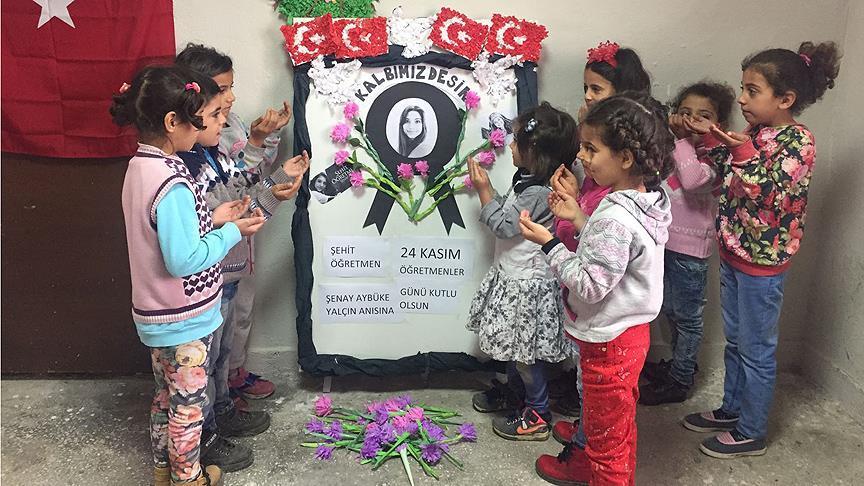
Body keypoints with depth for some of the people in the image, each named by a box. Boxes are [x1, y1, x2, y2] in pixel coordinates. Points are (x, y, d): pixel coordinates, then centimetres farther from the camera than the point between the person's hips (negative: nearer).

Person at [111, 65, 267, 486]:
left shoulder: (142, 165, 1)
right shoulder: (171, 183, -29)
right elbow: (184, 261, -30)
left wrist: (211, 219, 1)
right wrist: (231, 232, -18)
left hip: (156, 317, 9)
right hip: (184, 321, -9)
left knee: (166, 395, 25)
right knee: (188, 404, 12)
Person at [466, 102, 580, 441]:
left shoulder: (538, 192, -27)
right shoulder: (528, 179, 4)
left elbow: (504, 226, -21)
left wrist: (484, 190, -15)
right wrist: (487, 188, 8)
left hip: (526, 284, -10)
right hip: (514, 275, 10)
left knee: (525, 349, 4)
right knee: (513, 342, 24)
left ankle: (537, 415, 19)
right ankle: (513, 390, 44)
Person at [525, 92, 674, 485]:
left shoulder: (614, 216, -31)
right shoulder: (649, 199, -1)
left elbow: (590, 285, -29)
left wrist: (547, 242, -25)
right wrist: (579, 220, 2)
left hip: (609, 342, -10)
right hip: (632, 330, 10)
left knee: (606, 429, 11)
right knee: (619, 419, 29)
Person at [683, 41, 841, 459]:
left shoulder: (798, 142, -18)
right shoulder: (754, 133, 4)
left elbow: (766, 194, -25)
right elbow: (723, 182, 9)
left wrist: (741, 151, -32)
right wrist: (711, 139, -2)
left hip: (762, 262, -8)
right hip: (733, 252, 8)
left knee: (756, 350, 6)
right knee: (735, 340, 21)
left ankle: (751, 433, 22)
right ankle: (732, 409, 38)